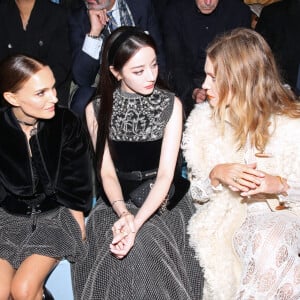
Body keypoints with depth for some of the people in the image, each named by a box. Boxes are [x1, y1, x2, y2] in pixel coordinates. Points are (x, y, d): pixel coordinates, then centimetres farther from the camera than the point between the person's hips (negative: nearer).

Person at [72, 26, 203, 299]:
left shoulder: (170, 105, -9)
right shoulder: (97, 110, -5)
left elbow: (166, 173, -15)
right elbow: (107, 171, -5)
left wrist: (137, 222, -28)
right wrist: (122, 212, -25)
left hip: (164, 199, 0)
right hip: (118, 199, 1)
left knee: (144, 245, -21)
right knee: (110, 255, -19)